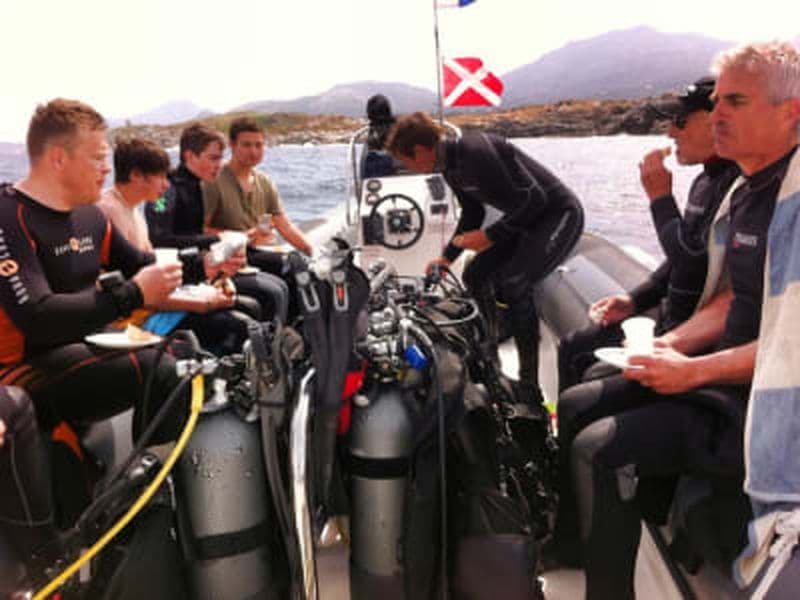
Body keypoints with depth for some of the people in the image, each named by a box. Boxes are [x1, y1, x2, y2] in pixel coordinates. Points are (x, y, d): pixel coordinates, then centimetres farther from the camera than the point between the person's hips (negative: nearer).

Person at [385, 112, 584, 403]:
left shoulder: (476, 152, -27)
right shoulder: (450, 167, 3)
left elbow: (534, 198, -27)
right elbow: (472, 212, 19)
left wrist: (489, 236, -23)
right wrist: (447, 256, 20)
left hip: (559, 214, -10)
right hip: (525, 218, 10)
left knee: (514, 283, -26)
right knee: (475, 275, 9)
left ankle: (530, 388, -19)